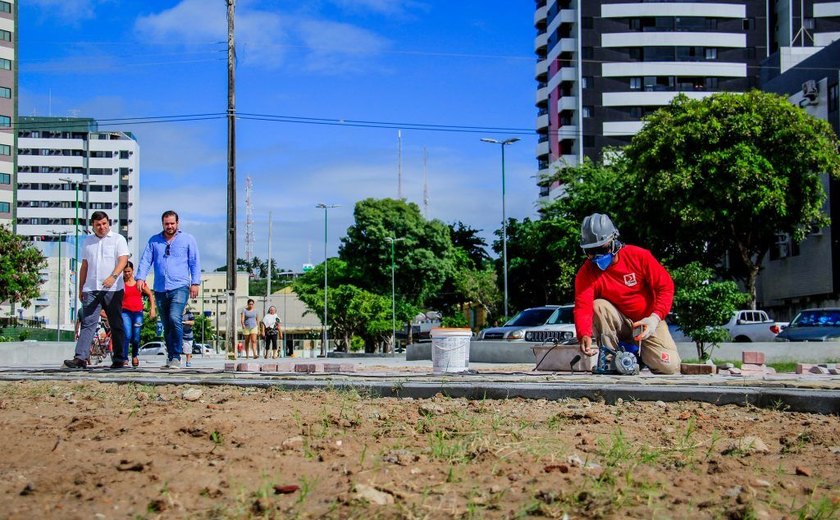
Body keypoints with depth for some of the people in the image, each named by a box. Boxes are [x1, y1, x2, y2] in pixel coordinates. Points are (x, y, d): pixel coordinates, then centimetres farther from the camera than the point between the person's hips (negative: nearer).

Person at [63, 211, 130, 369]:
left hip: (113, 289, -3)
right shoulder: (88, 242, 17)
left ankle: (119, 359, 9)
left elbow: (123, 260, -10)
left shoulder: (118, 239, 3)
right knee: (88, 323, -7)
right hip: (91, 289, 3)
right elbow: (84, 266, 21)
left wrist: (113, 276, -26)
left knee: (116, 325, 3)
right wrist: (81, 288, 17)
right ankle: (81, 358, -13)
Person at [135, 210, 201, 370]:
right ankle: (170, 358, 17)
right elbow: (145, 260, 8)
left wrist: (195, 283, -2)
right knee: (166, 326, 8)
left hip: (179, 287, -4)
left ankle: (176, 357, -16)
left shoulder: (187, 239, 9)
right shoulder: (154, 241, 14)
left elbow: (195, 262, 7)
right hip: (160, 289, 4)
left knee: (174, 319, -21)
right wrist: (140, 277, -8)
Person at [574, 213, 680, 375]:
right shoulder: (586, 273, -14)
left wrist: (655, 317, -26)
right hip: (617, 323, 0)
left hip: (648, 322, 0)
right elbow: (582, 308, -27)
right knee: (598, 306, -31)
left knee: (669, 366, -19)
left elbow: (666, 286, -12)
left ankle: (640, 351, 15)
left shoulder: (639, 256, -15)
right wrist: (584, 335, -47)